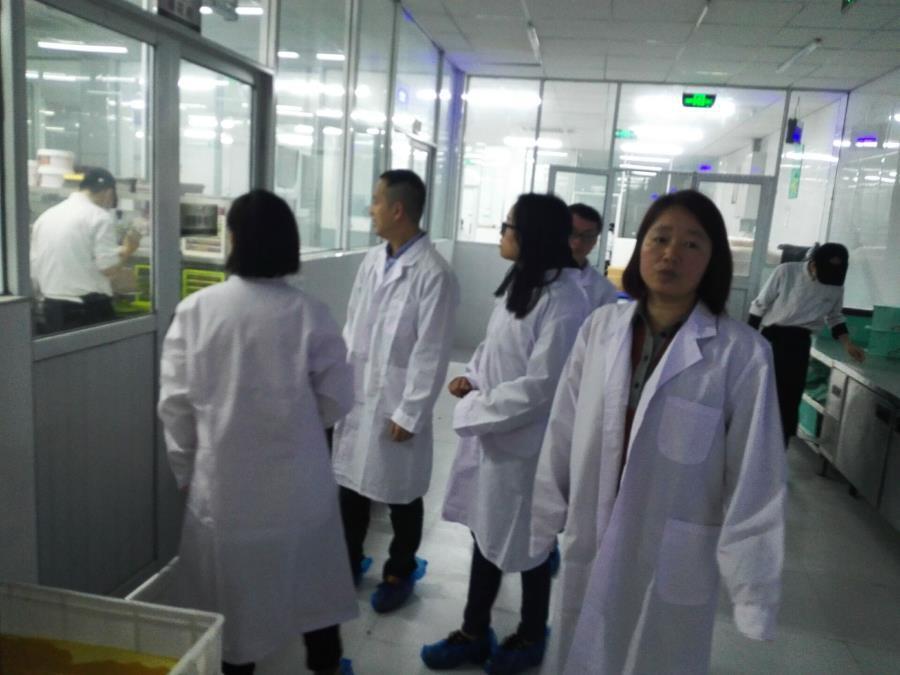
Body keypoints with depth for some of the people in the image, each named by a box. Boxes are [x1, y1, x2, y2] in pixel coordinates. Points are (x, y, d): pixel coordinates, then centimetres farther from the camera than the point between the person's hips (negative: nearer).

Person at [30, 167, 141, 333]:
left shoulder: (45, 216, 12)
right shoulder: (99, 216, -8)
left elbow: (33, 272, 12)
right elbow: (108, 267, -13)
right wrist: (128, 248, 3)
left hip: (51, 309, 6)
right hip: (89, 309, -6)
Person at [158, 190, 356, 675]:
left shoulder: (195, 310, -12)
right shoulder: (309, 313, -13)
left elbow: (175, 402, -6)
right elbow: (337, 399, -6)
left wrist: (185, 468, 10)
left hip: (224, 481, 0)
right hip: (297, 480, 1)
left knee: (233, 587, 19)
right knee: (310, 583, 20)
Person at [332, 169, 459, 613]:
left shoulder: (434, 273, -17)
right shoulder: (372, 261, 4)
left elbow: (432, 352, -17)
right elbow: (351, 328, 10)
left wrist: (409, 413, -15)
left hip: (395, 403, -6)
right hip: (355, 394, 7)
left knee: (401, 495, 12)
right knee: (350, 483, 19)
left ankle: (400, 572, 34)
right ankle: (349, 561, 40)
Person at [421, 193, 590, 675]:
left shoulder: (563, 301, -22)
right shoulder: (518, 284, 6)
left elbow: (540, 386, -24)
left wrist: (474, 409, -16)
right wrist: (472, 377, 0)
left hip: (525, 444, -8)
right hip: (489, 435, 8)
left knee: (526, 546, 14)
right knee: (486, 536, 20)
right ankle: (474, 633, 39)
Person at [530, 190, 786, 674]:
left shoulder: (742, 353, -16)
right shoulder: (599, 328, -7)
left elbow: (754, 476, -11)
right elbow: (562, 434, -1)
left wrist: (753, 588, -6)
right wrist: (543, 522, 5)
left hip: (673, 559, -3)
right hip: (590, 548, 3)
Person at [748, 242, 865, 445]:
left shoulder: (836, 285, 0)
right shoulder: (786, 271, -13)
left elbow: (834, 317, 15)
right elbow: (760, 305, -6)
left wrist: (847, 344, 1)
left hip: (799, 344, 3)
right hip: (772, 337, -3)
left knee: (790, 399, 5)